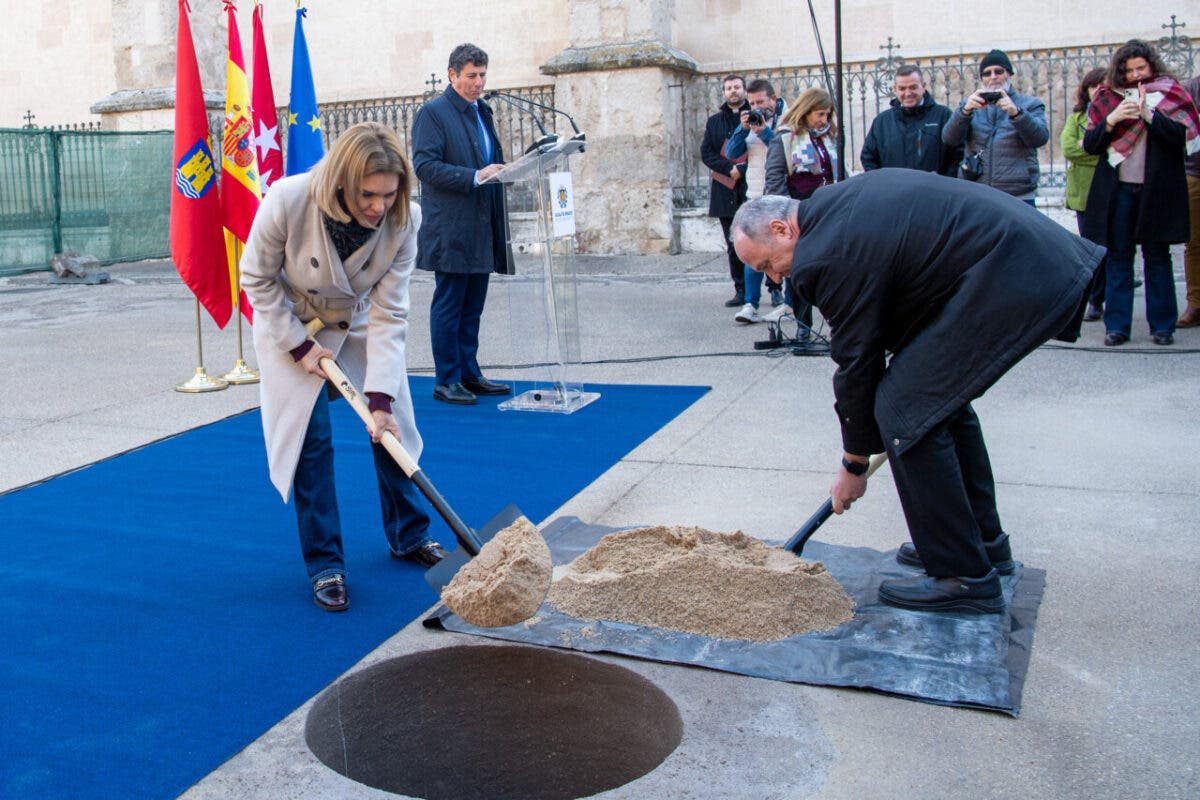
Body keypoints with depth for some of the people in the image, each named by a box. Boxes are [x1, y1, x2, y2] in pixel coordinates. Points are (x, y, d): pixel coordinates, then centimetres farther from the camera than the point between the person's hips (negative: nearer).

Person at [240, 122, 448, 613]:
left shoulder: (403, 220, -28)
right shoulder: (287, 201, -34)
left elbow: (389, 314, -24)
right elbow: (258, 279, -17)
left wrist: (380, 397, -28)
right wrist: (299, 346, -19)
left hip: (358, 323, 3)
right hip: (291, 323, -2)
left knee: (391, 425, 3)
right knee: (310, 437, -8)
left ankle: (408, 536, 25)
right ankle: (324, 565, 4)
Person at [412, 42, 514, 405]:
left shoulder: (482, 112, 20)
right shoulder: (432, 113, -6)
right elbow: (424, 164, -16)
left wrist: (503, 172, 10)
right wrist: (474, 177, -21)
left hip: (482, 229, 8)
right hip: (451, 229, -8)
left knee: (473, 306, 12)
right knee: (448, 305, -2)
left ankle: (469, 375, 20)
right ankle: (447, 381, 5)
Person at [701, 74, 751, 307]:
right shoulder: (714, 122, 17)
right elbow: (706, 153, 9)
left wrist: (742, 170, -15)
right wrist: (729, 169, -7)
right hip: (726, 191, 4)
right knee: (734, 245, 5)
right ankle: (741, 290, 10)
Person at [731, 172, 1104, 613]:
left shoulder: (828, 256, -13)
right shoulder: (838, 201, 16)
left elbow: (857, 362, -6)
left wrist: (854, 465, 8)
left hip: (1012, 277, -11)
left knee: (904, 409, -9)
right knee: (940, 394, 21)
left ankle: (963, 576, 1)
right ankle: (983, 540, 33)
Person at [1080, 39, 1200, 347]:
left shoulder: (1169, 93, 4)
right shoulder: (1107, 97, 9)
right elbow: (1089, 145, 4)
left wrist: (1148, 114, -18)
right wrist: (1111, 120, -12)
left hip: (1157, 189, -1)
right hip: (1117, 190, 2)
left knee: (1157, 256, 2)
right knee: (1118, 256, 2)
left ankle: (1162, 324, 8)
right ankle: (1117, 325, 5)